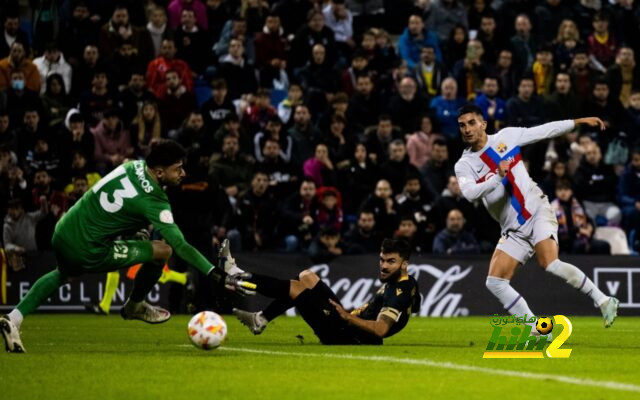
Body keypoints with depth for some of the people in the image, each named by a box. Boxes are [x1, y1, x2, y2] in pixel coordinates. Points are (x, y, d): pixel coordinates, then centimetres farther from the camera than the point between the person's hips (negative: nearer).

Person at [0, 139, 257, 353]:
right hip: (87, 252, -8)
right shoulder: (153, 202, -20)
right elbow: (181, 246, -24)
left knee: (63, 275, 41)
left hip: (60, 235, 8)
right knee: (163, 250, -4)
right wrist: (218, 275, -24)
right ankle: (134, 306, 21)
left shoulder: (133, 166, 1)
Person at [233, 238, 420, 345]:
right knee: (307, 277, 17)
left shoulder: (399, 292, -21)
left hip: (347, 339, -10)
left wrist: (348, 317, -33)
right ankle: (261, 319, 15)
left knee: (296, 288, -7)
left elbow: (380, 329, -33)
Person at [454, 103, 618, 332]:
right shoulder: (464, 165, 1)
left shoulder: (506, 136, 3)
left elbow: (545, 131, 12)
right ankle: (536, 331, -4)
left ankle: (603, 301, -15)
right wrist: (497, 177, -31)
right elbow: (470, 193, -19)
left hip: (537, 211, -3)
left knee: (550, 264, -27)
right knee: (494, 282, -11)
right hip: (513, 231, 3)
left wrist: (579, 122, 11)